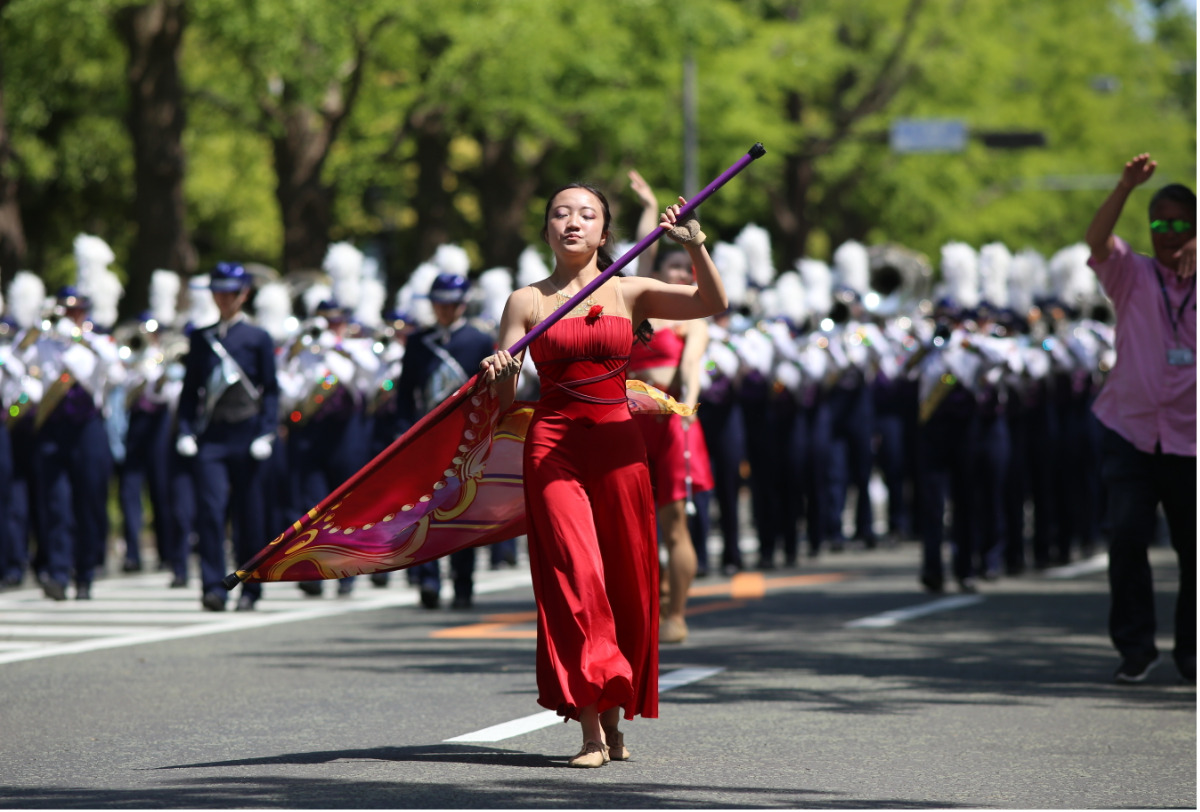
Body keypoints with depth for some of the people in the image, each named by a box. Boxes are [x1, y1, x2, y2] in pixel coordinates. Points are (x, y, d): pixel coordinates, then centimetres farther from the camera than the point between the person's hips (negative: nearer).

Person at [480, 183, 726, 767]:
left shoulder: (629, 293, 9)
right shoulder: (527, 301, 7)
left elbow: (713, 304, -3)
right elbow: (503, 397, 5)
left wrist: (695, 246, -18)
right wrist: (496, 373, -18)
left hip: (617, 444, 2)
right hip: (554, 447, -2)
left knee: (626, 582, 4)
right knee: (573, 577, -12)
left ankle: (613, 718, 21)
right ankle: (591, 731, -13)